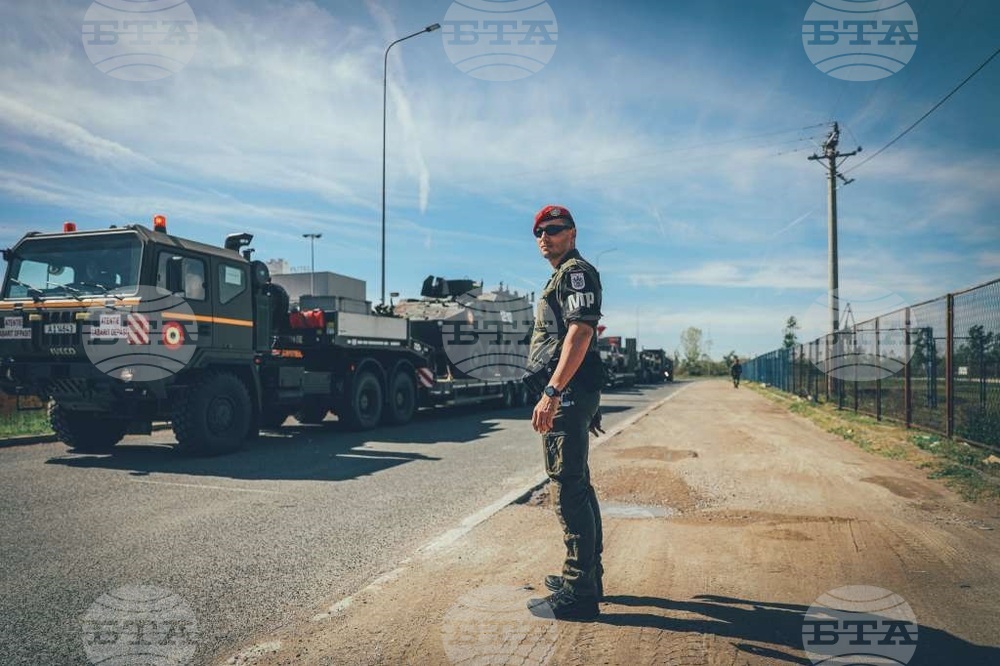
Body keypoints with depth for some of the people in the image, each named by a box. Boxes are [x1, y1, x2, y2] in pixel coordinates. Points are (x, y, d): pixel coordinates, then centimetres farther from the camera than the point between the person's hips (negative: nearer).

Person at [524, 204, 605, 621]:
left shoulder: (576, 272, -8)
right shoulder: (562, 277, 24)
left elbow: (580, 333, -21)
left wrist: (552, 392, -29)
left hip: (567, 393, -11)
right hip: (570, 395, 11)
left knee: (568, 490, -9)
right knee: (577, 486, 16)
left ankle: (578, 595, -3)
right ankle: (588, 574, 29)